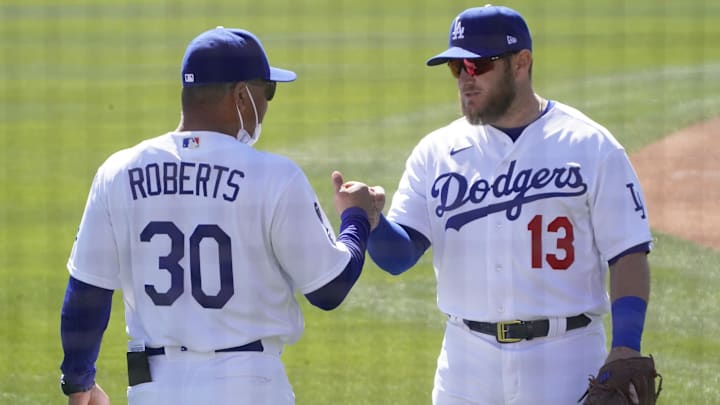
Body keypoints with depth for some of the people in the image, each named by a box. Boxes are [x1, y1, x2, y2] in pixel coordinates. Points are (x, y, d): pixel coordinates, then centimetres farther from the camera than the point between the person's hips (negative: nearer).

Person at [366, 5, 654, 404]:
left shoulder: (590, 147, -1)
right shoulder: (437, 152, 7)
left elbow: (629, 255, -3)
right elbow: (398, 254, 2)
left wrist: (626, 350, -14)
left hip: (564, 361, -3)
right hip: (466, 361, 3)